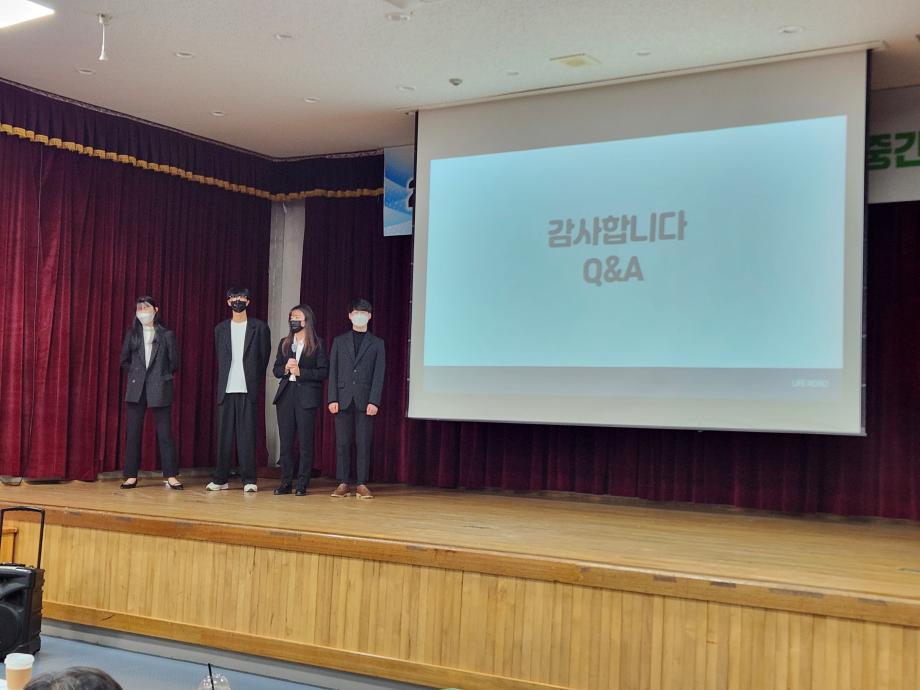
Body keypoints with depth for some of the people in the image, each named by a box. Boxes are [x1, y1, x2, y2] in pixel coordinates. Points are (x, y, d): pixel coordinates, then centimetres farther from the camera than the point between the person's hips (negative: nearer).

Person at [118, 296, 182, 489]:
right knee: (133, 432, 2)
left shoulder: (167, 335, 3)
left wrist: (161, 376, 4)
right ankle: (131, 475, 8)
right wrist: (137, 373, 6)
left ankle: (171, 476, 2)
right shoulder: (132, 334, 9)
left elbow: (174, 363, 4)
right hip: (136, 389, 3)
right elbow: (124, 361, 15)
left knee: (165, 433, -2)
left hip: (160, 389, -2)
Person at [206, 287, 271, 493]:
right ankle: (221, 479, 8)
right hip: (226, 390, 2)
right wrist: (222, 383, 14)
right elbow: (219, 359, 17)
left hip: (248, 390, -2)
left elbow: (264, 357, 7)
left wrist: (256, 384, 6)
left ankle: (249, 480, 1)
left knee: (247, 435, -3)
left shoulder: (259, 327, 4)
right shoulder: (220, 328, 12)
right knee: (224, 434, 3)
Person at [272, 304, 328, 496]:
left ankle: (302, 485, 2)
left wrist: (300, 372, -14)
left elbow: (324, 371, -7)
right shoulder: (284, 343, 15)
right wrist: (285, 368, -8)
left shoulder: (317, 344, 0)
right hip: (286, 395, 5)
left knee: (305, 442, -2)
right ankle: (285, 483, 10)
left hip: (306, 397, -5)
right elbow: (275, 370, 13)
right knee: (285, 442, 5)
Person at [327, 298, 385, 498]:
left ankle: (362, 484, 2)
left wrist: (374, 401, -8)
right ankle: (343, 483, 6)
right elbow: (333, 372, 7)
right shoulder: (339, 341, 13)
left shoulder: (377, 343, 9)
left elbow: (378, 375, 2)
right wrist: (332, 399, -3)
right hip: (343, 399, 1)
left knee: (364, 443, -2)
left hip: (365, 400, -1)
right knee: (342, 442, 1)